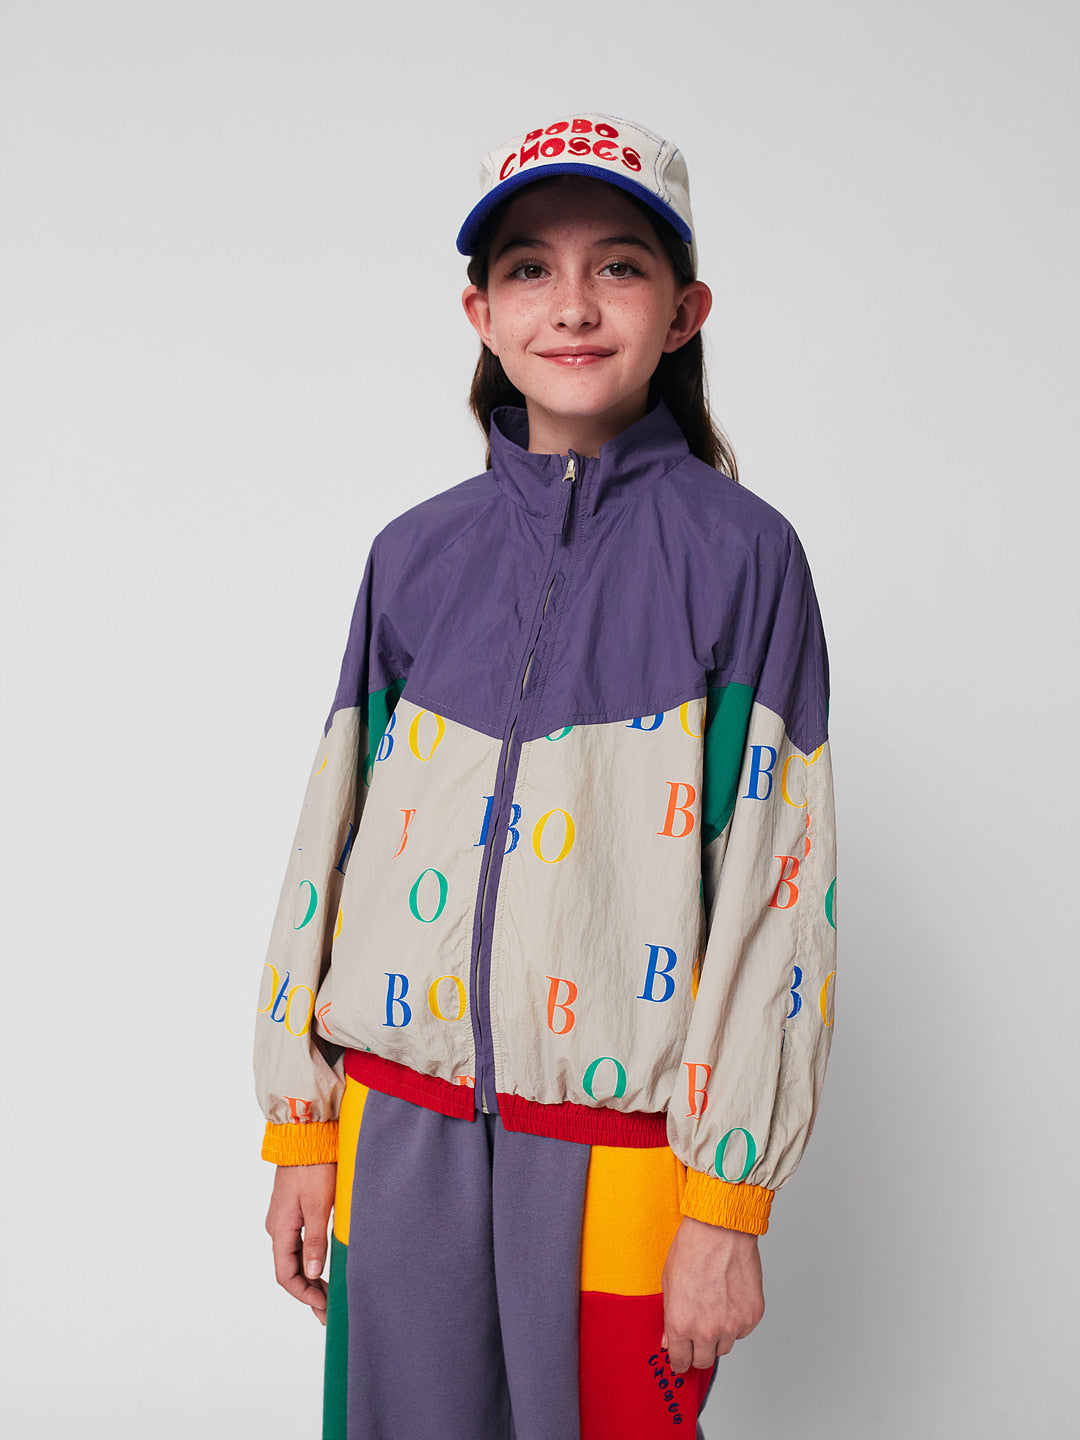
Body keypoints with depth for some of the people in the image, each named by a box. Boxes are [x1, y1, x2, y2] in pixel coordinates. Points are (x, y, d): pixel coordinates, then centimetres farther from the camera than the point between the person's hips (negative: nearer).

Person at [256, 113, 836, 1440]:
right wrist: (300, 1129, 8)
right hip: (399, 1131, 3)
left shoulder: (739, 554, -6)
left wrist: (729, 1205, -9)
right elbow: (337, 836, 8)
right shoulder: (417, 555, 4)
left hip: (623, 1150, -3)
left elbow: (777, 885, -8)